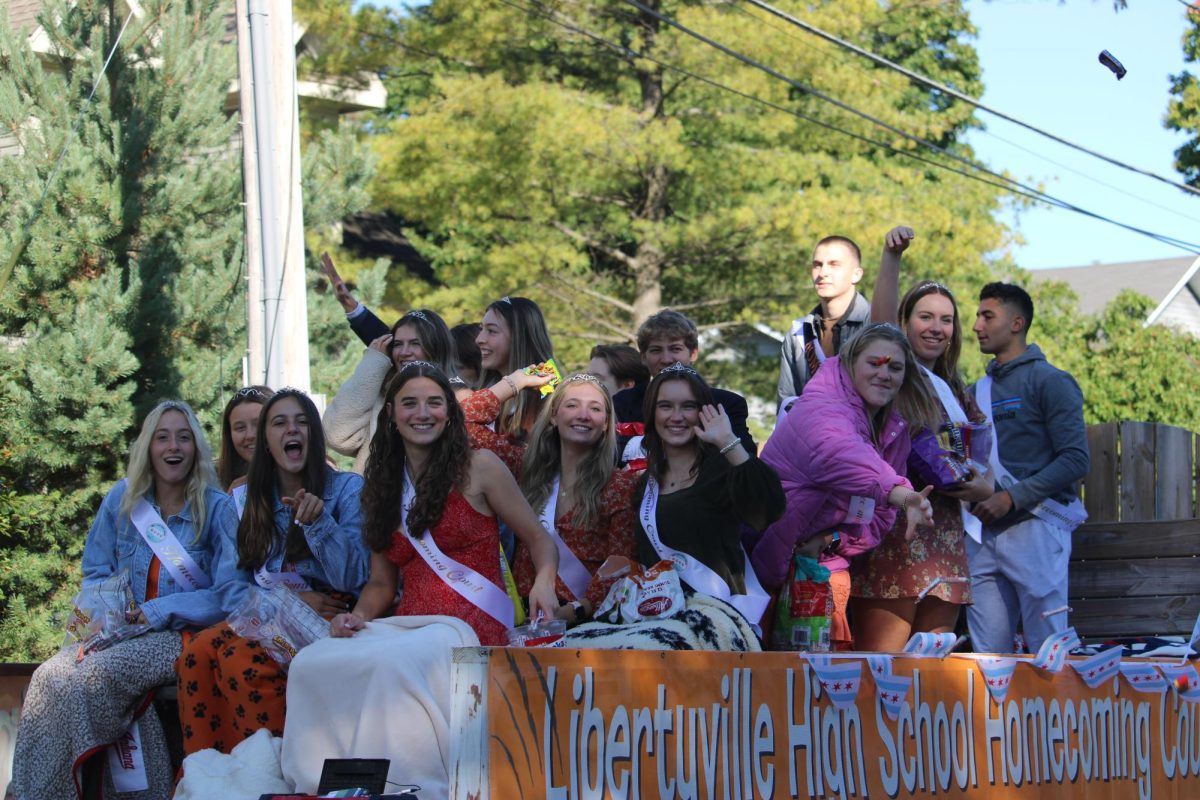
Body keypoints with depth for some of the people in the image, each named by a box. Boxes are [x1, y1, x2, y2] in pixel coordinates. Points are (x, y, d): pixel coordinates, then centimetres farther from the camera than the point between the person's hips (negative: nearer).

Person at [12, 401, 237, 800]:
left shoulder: (218, 508, -4)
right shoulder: (122, 499, 9)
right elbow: (95, 573, 15)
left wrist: (157, 612, -15)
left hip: (181, 635, -4)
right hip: (120, 632, 4)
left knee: (95, 675, -30)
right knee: (51, 674, -25)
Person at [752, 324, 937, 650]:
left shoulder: (894, 429, 7)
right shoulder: (820, 408, -19)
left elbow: (880, 514, 8)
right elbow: (840, 455, -43)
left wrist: (832, 541, -12)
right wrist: (899, 493, -61)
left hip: (825, 559, 7)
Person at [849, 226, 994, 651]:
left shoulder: (956, 394, 22)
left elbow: (984, 474, 24)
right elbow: (880, 322, -18)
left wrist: (979, 486, -1)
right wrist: (891, 256, -31)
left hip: (946, 544, 7)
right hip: (894, 533, -7)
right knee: (881, 664, -12)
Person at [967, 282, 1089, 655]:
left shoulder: (1049, 381, 0)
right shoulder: (978, 391, 19)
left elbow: (1075, 460, -9)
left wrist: (1012, 497, -15)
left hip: (1034, 526, -6)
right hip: (984, 535, 6)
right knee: (988, 654, 3)